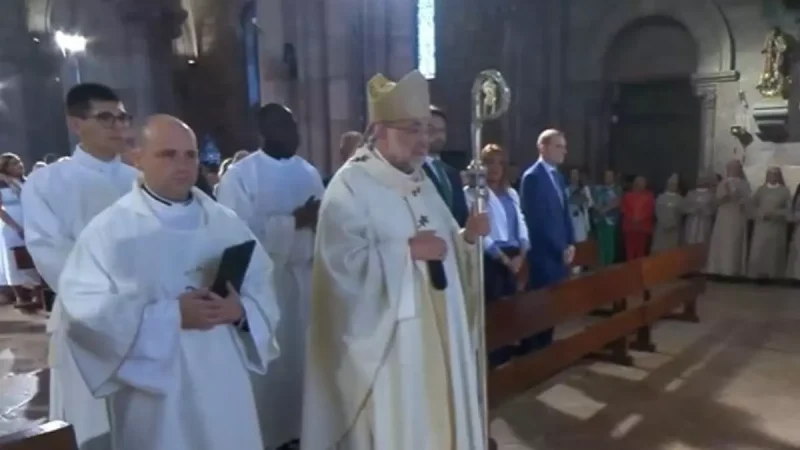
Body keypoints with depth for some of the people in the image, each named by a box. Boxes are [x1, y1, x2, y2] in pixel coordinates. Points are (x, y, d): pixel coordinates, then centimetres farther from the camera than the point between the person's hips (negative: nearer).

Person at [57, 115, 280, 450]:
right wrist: (171, 315, -20)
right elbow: (86, 310, -13)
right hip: (155, 392, -3)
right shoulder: (108, 230, -5)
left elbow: (262, 287, 5)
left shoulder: (226, 223, 7)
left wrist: (241, 309, -16)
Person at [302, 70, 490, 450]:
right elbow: (342, 266, -23)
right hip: (384, 338, -7)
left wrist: (466, 237, -4)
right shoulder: (350, 187, -14)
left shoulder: (421, 182, 12)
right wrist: (406, 249, -24)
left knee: (437, 419, 17)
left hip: (435, 333, 8)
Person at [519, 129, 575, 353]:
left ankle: (545, 349, 21)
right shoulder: (532, 176, -12)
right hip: (544, 253, -8)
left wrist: (570, 244, 6)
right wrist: (560, 249, -13)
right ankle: (532, 352, 9)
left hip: (561, 252, 8)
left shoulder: (558, 176, 15)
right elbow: (536, 219, -17)